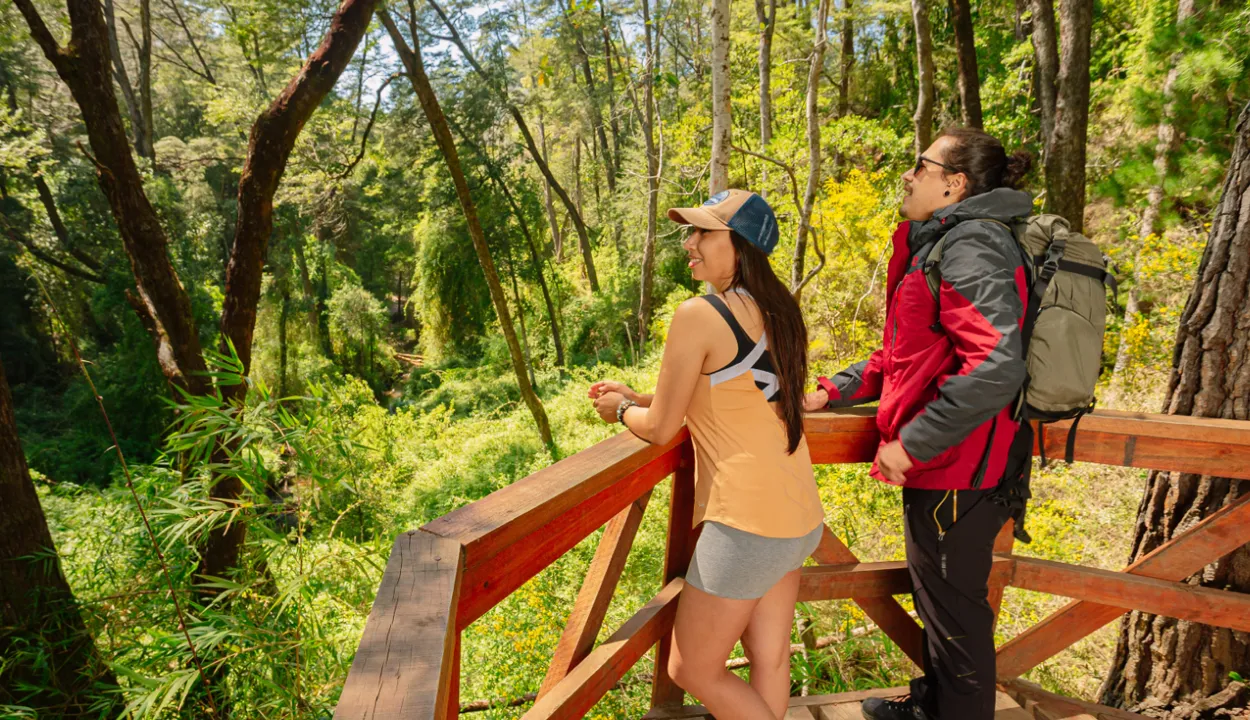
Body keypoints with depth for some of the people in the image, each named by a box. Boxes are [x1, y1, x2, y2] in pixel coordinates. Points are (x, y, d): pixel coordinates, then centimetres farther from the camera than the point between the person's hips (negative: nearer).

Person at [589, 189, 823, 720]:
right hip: (799, 516, 9)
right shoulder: (776, 311, 8)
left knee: (692, 670, 11)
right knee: (769, 662, 20)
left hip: (746, 524, -8)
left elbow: (661, 428, -10)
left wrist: (621, 411, 11)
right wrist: (634, 397, 18)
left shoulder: (699, 315, -17)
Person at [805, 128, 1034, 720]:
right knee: (937, 598, 25)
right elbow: (905, 354, 20)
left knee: (955, 610, 8)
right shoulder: (937, 245, 13)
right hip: (938, 467, 10)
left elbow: (995, 369, -32)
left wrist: (911, 443, -24)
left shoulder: (973, 245, -19)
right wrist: (834, 392, 11)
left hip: (956, 471, -10)